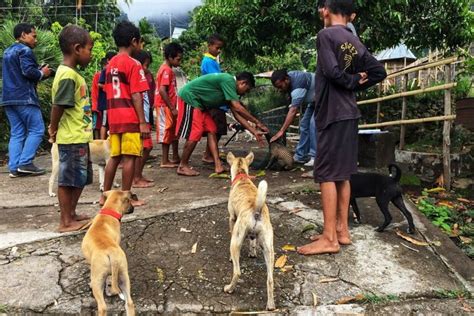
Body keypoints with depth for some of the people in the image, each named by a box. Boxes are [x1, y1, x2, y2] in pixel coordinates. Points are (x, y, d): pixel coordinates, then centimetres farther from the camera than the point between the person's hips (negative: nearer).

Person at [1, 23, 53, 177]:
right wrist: (42, 73, -1)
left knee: (16, 133, 8)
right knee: (36, 130, -3)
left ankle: (14, 167, 4)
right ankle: (25, 163, -7)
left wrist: (39, 72, 18)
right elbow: (28, 71, -20)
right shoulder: (25, 50, -7)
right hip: (24, 97, -9)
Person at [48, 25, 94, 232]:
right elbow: (58, 106, -21)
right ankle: (65, 222, 13)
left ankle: (71, 214, 30)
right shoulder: (68, 75, -19)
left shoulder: (72, 73, 12)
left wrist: (54, 129, 9)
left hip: (79, 137, 9)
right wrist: (54, 130, -8)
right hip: (71, 138, -9)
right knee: (67, 179, 1)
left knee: (81, 178, 18)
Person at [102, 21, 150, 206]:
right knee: (129, 158, -1)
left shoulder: (110, 64, 14)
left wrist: (111, 117, 20)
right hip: (130, 118, -7)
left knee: (115, 156, 13)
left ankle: (105, 195, 18)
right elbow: (136, 96, -14)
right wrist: (143, 122, -13)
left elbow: (109, 93, 16)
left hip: (114, 118, 7)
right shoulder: (133, 64, -8)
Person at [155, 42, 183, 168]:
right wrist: (172, 108, -21)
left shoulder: (167, 69, 15)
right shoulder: (167, 70, -15)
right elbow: (162, 90, -23)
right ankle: (165, 161, 3)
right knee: (166, 131, -4)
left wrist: (173, 107, 17)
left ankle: (175, 157, 24)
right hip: (165, 106, -10)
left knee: (174, 131, 15)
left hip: (168, 106, 10)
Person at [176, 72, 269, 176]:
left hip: (199, 103, 10)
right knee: (194, 134, -11)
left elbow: (236, 114, 8)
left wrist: (254, 131, 5)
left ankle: (218, 165, 1)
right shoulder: (228, 80, -19)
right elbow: (238, 108, -24)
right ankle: (182, 167, 2)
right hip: (189, 97, -10)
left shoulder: (229, 85, 10)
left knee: (211, 131, 3)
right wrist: (257, 122, -15)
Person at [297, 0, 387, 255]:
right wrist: (356, 84, 7)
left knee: (327, 174, -5)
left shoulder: (325, 34, -9)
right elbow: (379, 72, 13)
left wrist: (349, 82, -4)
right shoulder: (356, 42, 13)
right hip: (349, 113, 8)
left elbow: (332, 70, -20)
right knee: (342, 173, 12)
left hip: (332, 113, -8)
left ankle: (329, 238, -1)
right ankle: (342, 230, 19)